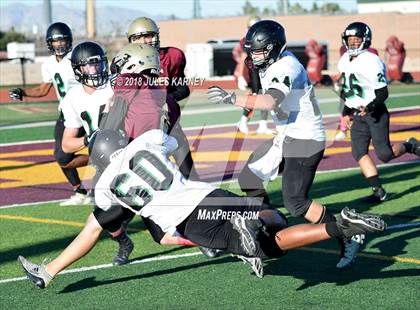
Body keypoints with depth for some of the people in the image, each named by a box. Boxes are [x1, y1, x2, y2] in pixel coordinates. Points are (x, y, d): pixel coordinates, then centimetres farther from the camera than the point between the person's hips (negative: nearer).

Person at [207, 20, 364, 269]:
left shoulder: (285, 68, -23)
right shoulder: (272, 64, 8)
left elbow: (270, 102, -39)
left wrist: (232, 98, -45)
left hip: (305, 140, -10)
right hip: (286, 137, 10)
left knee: (296, 202, -15)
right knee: (249, 178, 11)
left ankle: (347, 241, -6)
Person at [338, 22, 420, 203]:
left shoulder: (371, 62, -17)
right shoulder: (345, 61, 7)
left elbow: (383, 93, -17)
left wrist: (369, 107, -31)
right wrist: (346, 112, 19)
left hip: (376, 113, -7)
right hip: (358, 114, 7)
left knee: (384, 154, -9)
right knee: (359, 152, -5)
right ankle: (378, 191, 0)